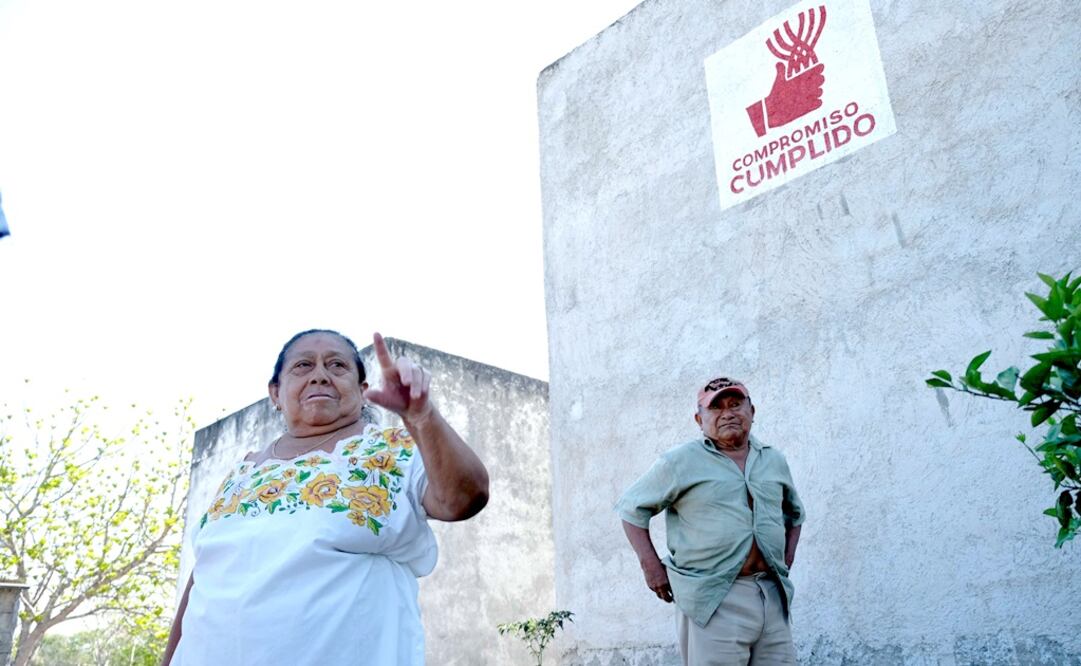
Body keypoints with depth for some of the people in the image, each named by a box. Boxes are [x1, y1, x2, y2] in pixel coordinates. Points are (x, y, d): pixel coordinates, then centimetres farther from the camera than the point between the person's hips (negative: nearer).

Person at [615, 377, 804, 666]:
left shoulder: (775, 461, 14)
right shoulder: (681, 461, -2)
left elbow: (794, 512, 31)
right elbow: (632, 507, 3)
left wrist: (787, 560, 16)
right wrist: (651, 565, -5)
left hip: (772, 596, 5)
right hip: (712, 599, -5)